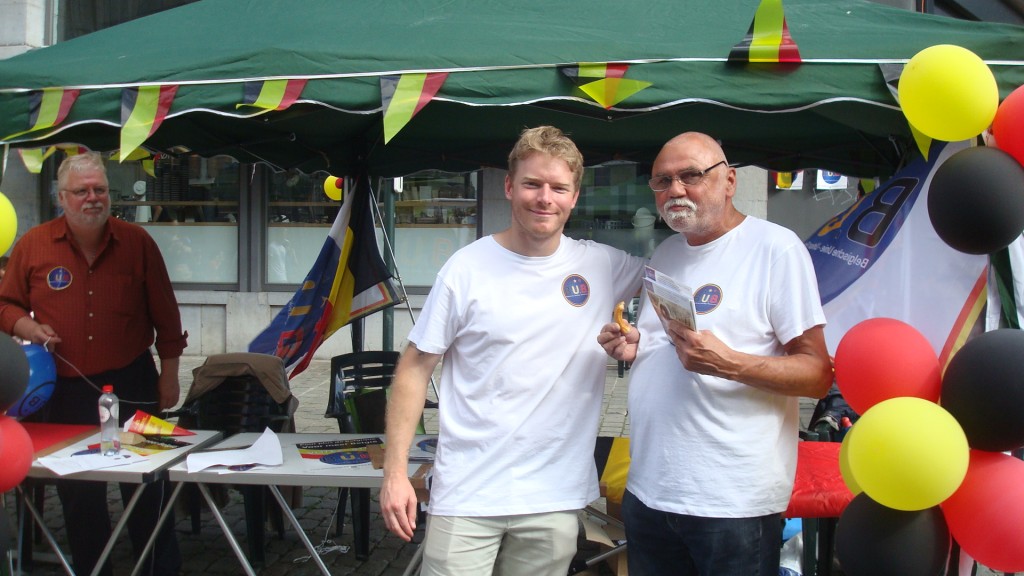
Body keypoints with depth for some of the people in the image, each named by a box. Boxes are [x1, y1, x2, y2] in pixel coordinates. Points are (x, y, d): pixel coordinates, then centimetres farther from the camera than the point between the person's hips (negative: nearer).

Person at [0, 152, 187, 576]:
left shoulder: (137, 242, -1)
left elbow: (165, 316, 4)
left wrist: (169, 374, 4)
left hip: (131, 385, -1)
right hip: (65, 391, 1)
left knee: (146, 485, 6)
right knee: (78, 493, 12)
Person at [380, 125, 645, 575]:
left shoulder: (603, 266, 3)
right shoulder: (467, 268, -5)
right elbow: (415, 368, -1)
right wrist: (395, 472, -6)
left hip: (556, 499, 3)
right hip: (467, 495, -2)